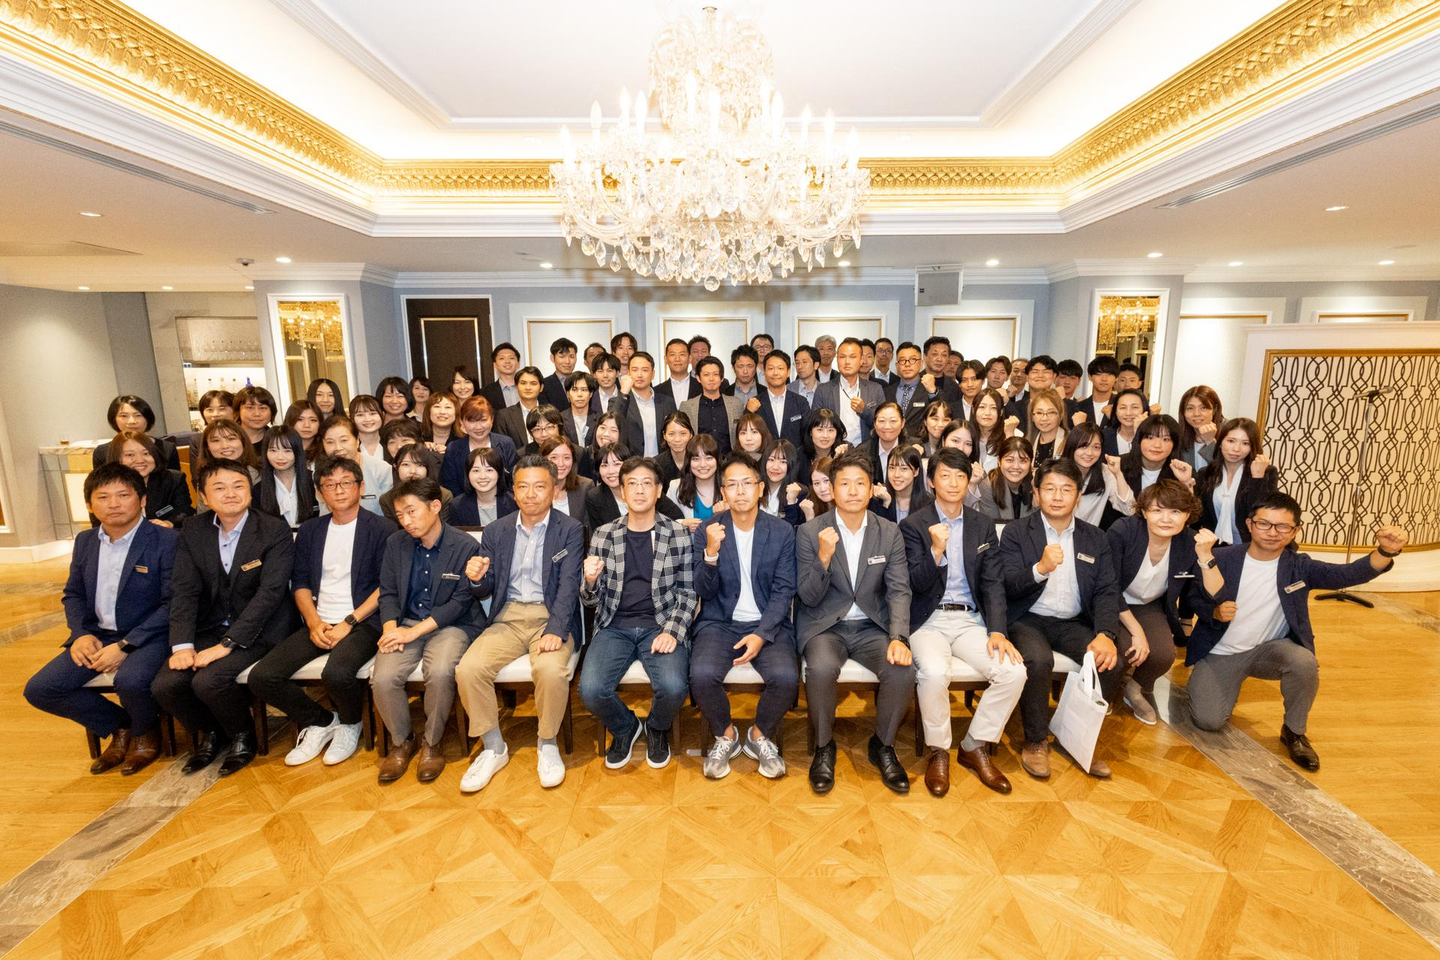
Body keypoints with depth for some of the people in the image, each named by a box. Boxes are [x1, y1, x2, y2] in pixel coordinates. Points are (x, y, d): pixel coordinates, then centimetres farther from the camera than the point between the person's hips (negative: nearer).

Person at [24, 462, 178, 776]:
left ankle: (145, 732, 2)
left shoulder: (166, 540, -13)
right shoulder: (85, 541, 8)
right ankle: (119, 726, 14)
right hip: (95, 635, 7)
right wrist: (81, 634, -4)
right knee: (38, 690, -8)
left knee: (130, 680, -33)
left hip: (147, 635, -7)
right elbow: (73, 594, 16)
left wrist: (124, 646, -20)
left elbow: (173, 603, -15)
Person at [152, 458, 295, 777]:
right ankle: (209, 733, 18)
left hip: (258, 630, -5)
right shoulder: (193, 532, 3)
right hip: (210, 628, 5)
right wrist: (182, 644, -14)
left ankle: (242, 736, 6)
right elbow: (184, 591, -1)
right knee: (164, 686, -14)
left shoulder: (275, 530, -13)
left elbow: (270, 593, -19)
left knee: (209, 681, -25)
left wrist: (226, 644, -23)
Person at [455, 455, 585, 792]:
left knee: (551, 669, -31)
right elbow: (484, 592, 11)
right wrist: (476, 578, -13)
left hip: (551, 617, -3)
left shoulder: (571, 530, 0)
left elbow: (569, 585, -11)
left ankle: (547, 744, -2)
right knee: (468, 668, -21)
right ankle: (493, 748, 2)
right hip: (507, 618, 4)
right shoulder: (497, 531, 11)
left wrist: (555, 630, -25)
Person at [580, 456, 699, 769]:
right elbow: (591, 599, 8)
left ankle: (657, 729, 13)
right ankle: (624, 728, 15)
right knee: (591, 689, -23)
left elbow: (687, 593, 3)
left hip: (660, 625, -1)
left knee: (673, 687, -27)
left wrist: (672, 632, -13)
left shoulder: (678, 534, 1)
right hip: (614, 627, 2)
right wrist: (589, 581, -15)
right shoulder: (604, 535, 5)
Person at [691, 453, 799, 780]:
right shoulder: (707, 532, 0)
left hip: (768, 625, 0)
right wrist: (711, 553, -21)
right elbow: (704, 592, -3)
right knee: (702, 674, -27)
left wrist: (761, 635, -17)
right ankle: (725, 735, 6)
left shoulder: (783, 532, 0)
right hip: (719, 623, 0)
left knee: (786, 677, -27)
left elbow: (784, 591, -3)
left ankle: (760, 735, 7)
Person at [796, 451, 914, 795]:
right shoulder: (810, 532, -5)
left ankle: (882, 745, 5)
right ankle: (824, 746, -3)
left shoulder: (889, 533, 2)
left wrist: (899, 638, -20)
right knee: (822, 669, -32)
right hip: (825, 625, -2)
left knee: (903, 671, -24)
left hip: (871, 626, 2)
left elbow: (899, 591, -4)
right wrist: (824, 557, -25)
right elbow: (809, 598, -7)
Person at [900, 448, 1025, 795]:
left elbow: (993, 583, 5)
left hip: (971, 618, 4)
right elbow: (918, 585, -6)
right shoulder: (913, 525, -1)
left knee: (1013, 671, -20)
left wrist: (997, 631, -9)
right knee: (934, 672, -31)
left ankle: (975, 747, 4)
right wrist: (936, 550, -25)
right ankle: (938, 751, -3)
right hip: (928, 620, -3)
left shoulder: (983, 525, 11)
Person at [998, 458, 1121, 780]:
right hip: (1028, 619, -3)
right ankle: (1036, 741, -7)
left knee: (1108, 660, -22)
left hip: (1073, 623, 4)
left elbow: (1107, 591, 2)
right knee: (1038, 660, -32)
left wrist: (1105, 634, -16)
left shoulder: (1094, 538, 10)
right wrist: (1041, 568, -30)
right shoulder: (1016, 532, -1)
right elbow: (1008, 587, -11)